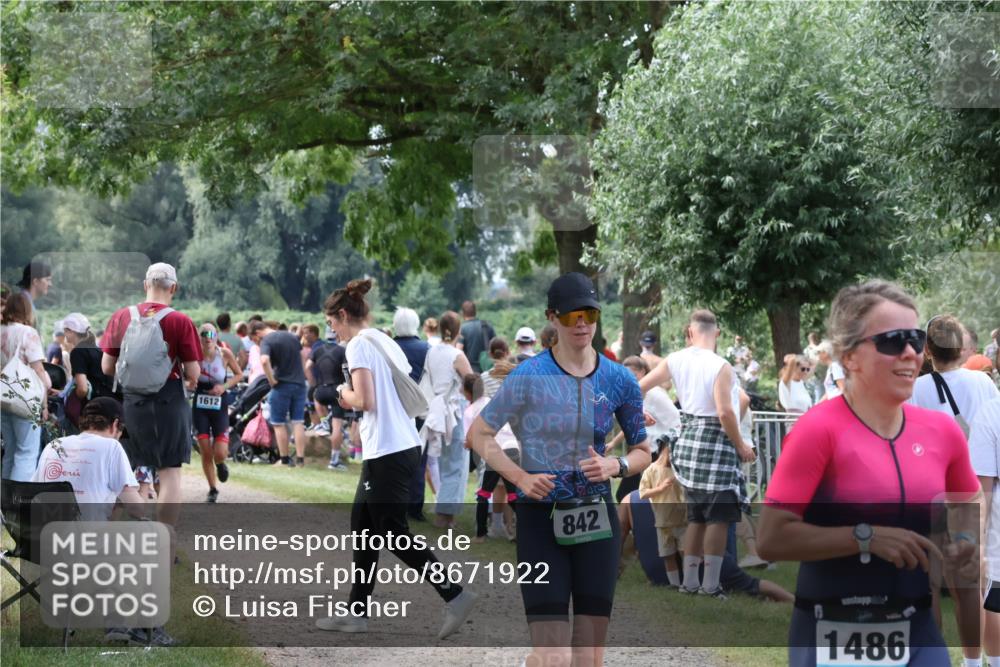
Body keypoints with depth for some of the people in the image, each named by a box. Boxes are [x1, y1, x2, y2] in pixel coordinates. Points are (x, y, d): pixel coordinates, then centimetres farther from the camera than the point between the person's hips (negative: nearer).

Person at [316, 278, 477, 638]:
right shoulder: (384, 341, 17)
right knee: (362, 527, 14)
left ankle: (455, 595, -6)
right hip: (404, 445, 10)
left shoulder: (359, 345, -11)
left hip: (386, 453, -10)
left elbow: (363, 400, -19)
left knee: (394, 534, -4)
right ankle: (357, 613, 17)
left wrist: (344, 393, 0)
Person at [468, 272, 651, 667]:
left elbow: (642, 452, 13)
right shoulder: (529, 376, -6)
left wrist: (616, 466, -9)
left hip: (596, 520, 3)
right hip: (540, 519, -3)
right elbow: (480, 434, 2)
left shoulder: (619, 381, 3)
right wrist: (520, 477, -12)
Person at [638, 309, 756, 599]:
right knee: (719, 516, -1)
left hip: (688, 439, 7)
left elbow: (638, 387, 7)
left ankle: (690, 581, 17)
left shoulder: (675, 360, 2)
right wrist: (741, 446, -9)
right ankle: (711, 584, -2)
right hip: (715, 443, -7)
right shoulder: (720, 366, -15)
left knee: (697, 515, 15)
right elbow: (725, 413, -22)